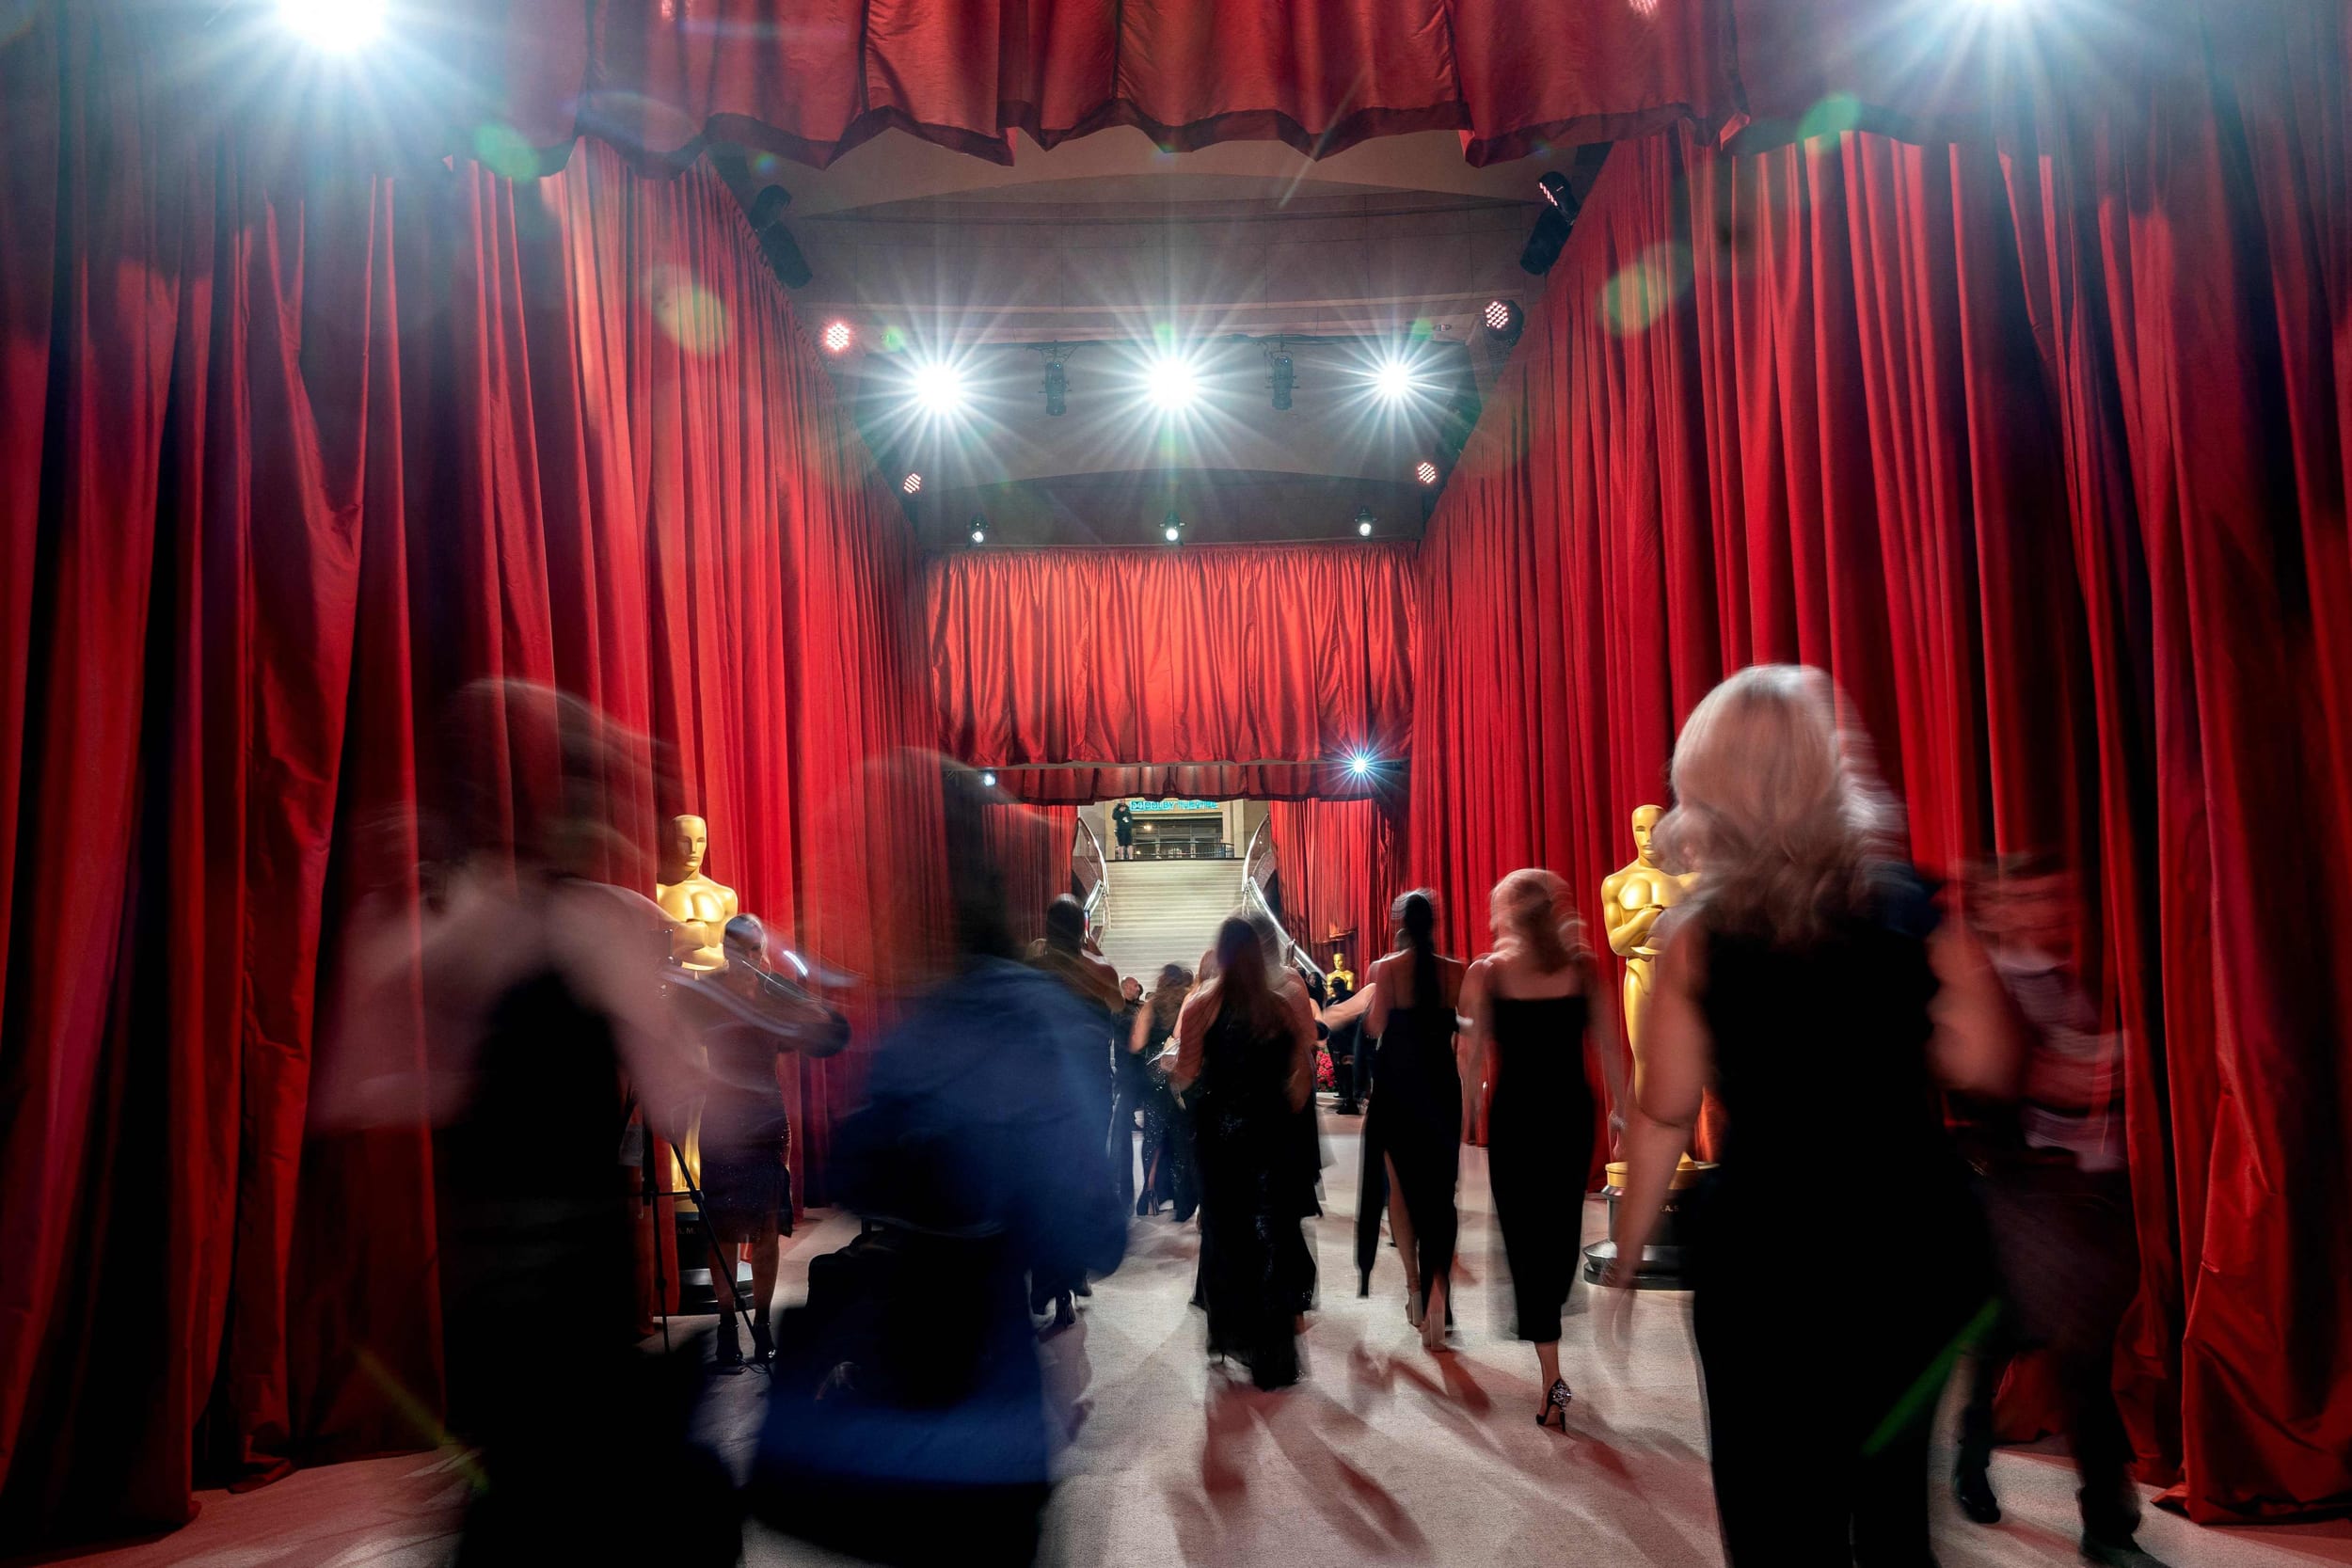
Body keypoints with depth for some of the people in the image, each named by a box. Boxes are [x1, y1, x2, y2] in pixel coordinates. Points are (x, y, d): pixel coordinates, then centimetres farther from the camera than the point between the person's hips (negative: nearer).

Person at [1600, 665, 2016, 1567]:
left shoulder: (1697, 931, -8)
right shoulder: (1911, 903, -3)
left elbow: (1663, 1118, -7)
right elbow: (1982, 1065, 0)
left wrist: (1624, 1261, 3)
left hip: (1765, 1239, -3)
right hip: (1912, 1229, 3)